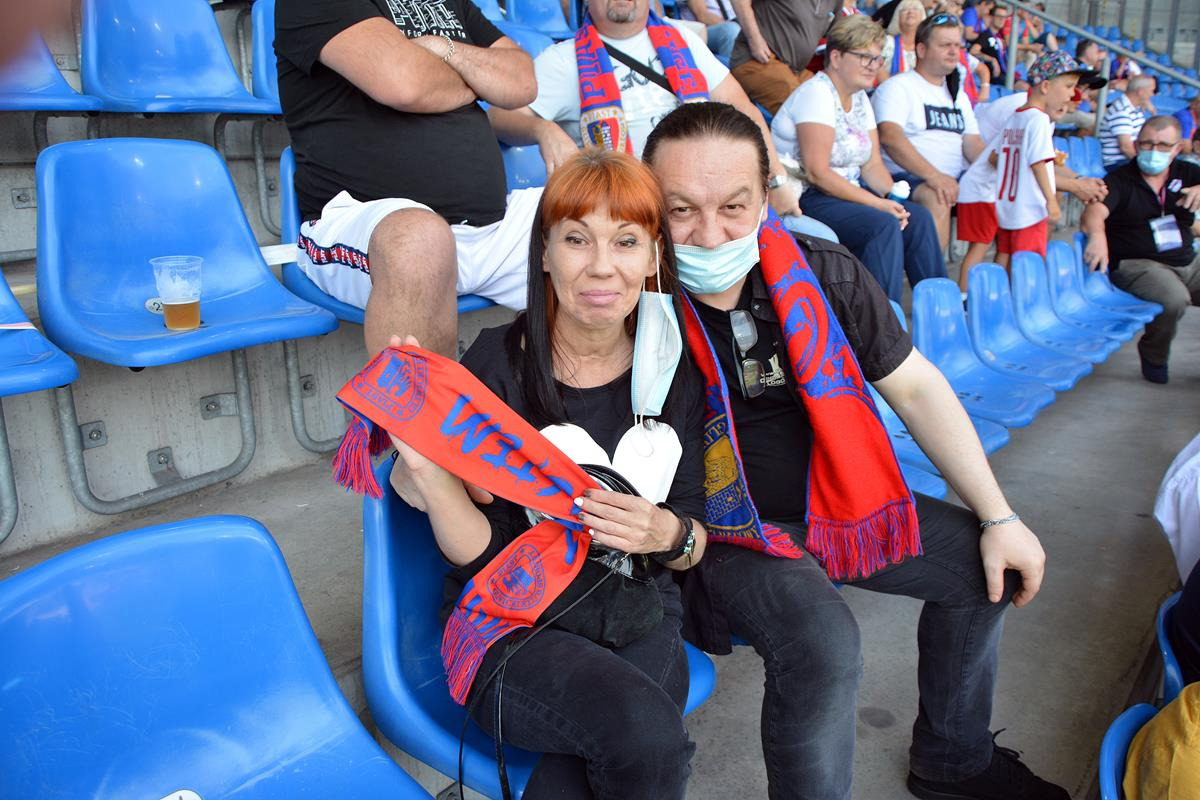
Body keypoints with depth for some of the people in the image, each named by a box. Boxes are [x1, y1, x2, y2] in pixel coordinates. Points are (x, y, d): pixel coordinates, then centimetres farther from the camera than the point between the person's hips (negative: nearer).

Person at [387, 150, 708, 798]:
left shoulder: (672, 373, 1)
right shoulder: (499, 364, -9)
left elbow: (695, 542, 7)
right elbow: (480, 554, -11)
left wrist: (670, 535, -16)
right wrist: (427, 470, -28)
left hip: (637, 619, 2)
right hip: (509, 623, -2)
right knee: (643, 728, -30)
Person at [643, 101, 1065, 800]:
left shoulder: (824, 275, -7)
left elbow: (916, 387, 1)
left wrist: (999, 518, 1)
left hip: (832, 499, 6)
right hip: (717, 531, -6)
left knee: (989, 567, 8)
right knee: (825, 645, -31)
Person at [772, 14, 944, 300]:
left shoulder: (860, 98, 13)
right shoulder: (817, 93, -15)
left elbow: (872, 164, 10)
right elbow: (816, 172, -23)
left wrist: (892, 194, -11)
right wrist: (877, 203, -22)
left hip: (848, 194, 9)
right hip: (807, 200, -9)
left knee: (918, 217, -6)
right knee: (884, 225, -27)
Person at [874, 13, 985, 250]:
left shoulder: (958, 94, 25)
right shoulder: (898, 87, 0)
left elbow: (972, 143, 18)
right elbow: (889, 137, -18)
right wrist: (933, 175, -29)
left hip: (956, 179, 7)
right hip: (908, 177, -7)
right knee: (936, 198, -36)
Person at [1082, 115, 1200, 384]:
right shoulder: (1120, 179, -3)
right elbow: (1093, 213, -21)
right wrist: (1097, 235, -44)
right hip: (1136, 264, -5)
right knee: (1174, 299, -33)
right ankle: (1153, 356, -3)